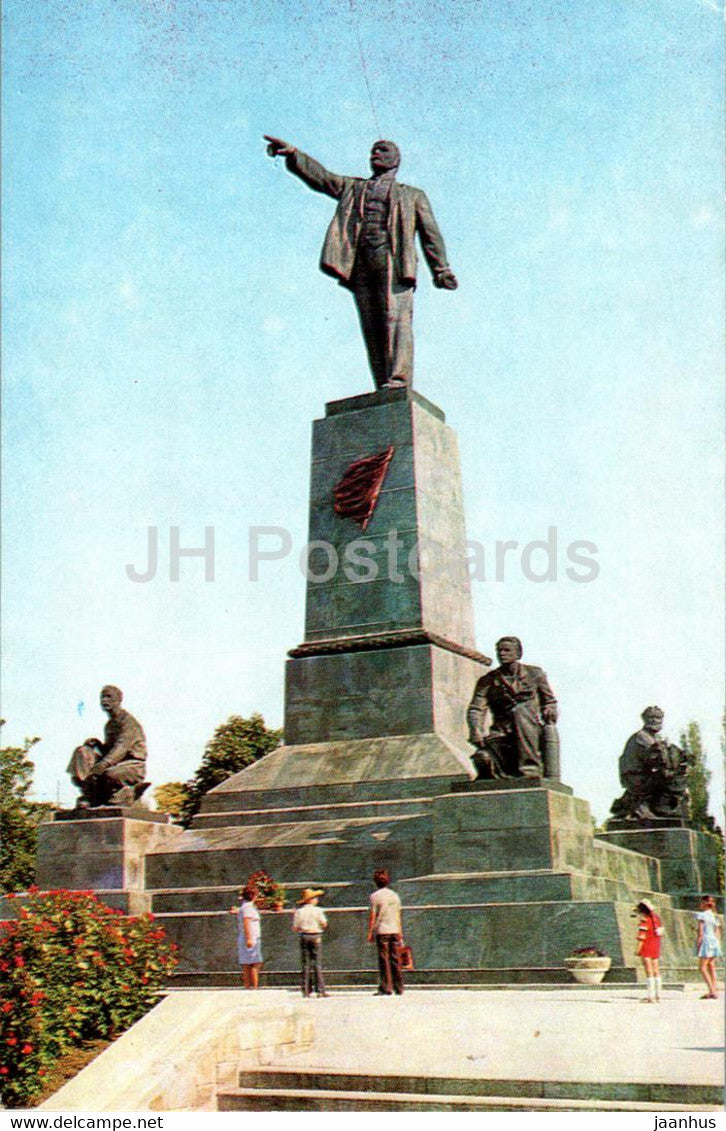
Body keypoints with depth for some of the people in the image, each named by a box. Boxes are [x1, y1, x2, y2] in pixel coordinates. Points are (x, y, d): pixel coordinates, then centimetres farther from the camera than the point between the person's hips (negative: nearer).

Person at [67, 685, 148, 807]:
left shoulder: (128, 721, -8)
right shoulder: (109, 724, 18)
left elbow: (122, 747, -23)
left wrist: (104, 763, -37)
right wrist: (97, 744, -2)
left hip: (133, 766, -8)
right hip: (115, 764, 8)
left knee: (110, 775, -40)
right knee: (81, 751, -11)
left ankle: (127, 792, -9)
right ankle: (87, 795, -22)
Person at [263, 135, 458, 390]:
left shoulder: (412, 195, 26)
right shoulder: (352, 187, 33)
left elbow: (430, 233, 15)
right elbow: (319, 175, 19)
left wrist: (441, 270, 1)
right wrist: (292, 154, 2)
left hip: (393, 257, -3)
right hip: (360, 263, 3)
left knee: (395, 317, -21)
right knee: (371, 328, -7)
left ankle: (399, 381, -33)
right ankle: (384, 393, -12)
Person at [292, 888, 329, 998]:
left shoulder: (299, 911, 2)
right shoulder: (317, 910, -5)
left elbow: (295, 928, 1)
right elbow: (324, 924, -5)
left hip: (304, 936, 2)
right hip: (316, 937, -2)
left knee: (305, 964, 6)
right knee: (317, 964, 0)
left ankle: (306, 990, 5)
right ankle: (320, 990, -4)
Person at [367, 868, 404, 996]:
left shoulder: (375, 896, -5)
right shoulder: (394, 895, 11)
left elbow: (372, 916, -7)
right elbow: (398, 915, 14)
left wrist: (370, 933, -2)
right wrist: (400, 932, 19)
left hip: (382, 931, -5)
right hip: (394, 930, 5)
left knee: (384, 960, -2)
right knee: (396, 960, 8)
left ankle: (386, 988, -4)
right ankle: (398, 987, 9)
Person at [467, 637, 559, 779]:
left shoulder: (534, 674, 9)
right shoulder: (487, 681, 7)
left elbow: (549, 701, 17)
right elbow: (475, 710, -3)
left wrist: (550, 710, -7)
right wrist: (477, 733, -21)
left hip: (532, 733, 1)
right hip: (502, 734, -1)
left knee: (520, 709, -35)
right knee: (483, 757, -33)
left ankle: (531, 768, -33)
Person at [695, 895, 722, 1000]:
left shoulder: (702, 915, -7)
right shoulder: (715, 916, 14)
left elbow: (700, 933, -12)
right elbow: (718, 933, 15)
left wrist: (698, 945, -7)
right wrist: (718, 945, 20)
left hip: (706, 941, -7)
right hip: (715, 942, 7)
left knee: (702, 967, -4)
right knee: (711, 966, 11)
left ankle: (712, 991, -12)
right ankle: (713, 991, 8)